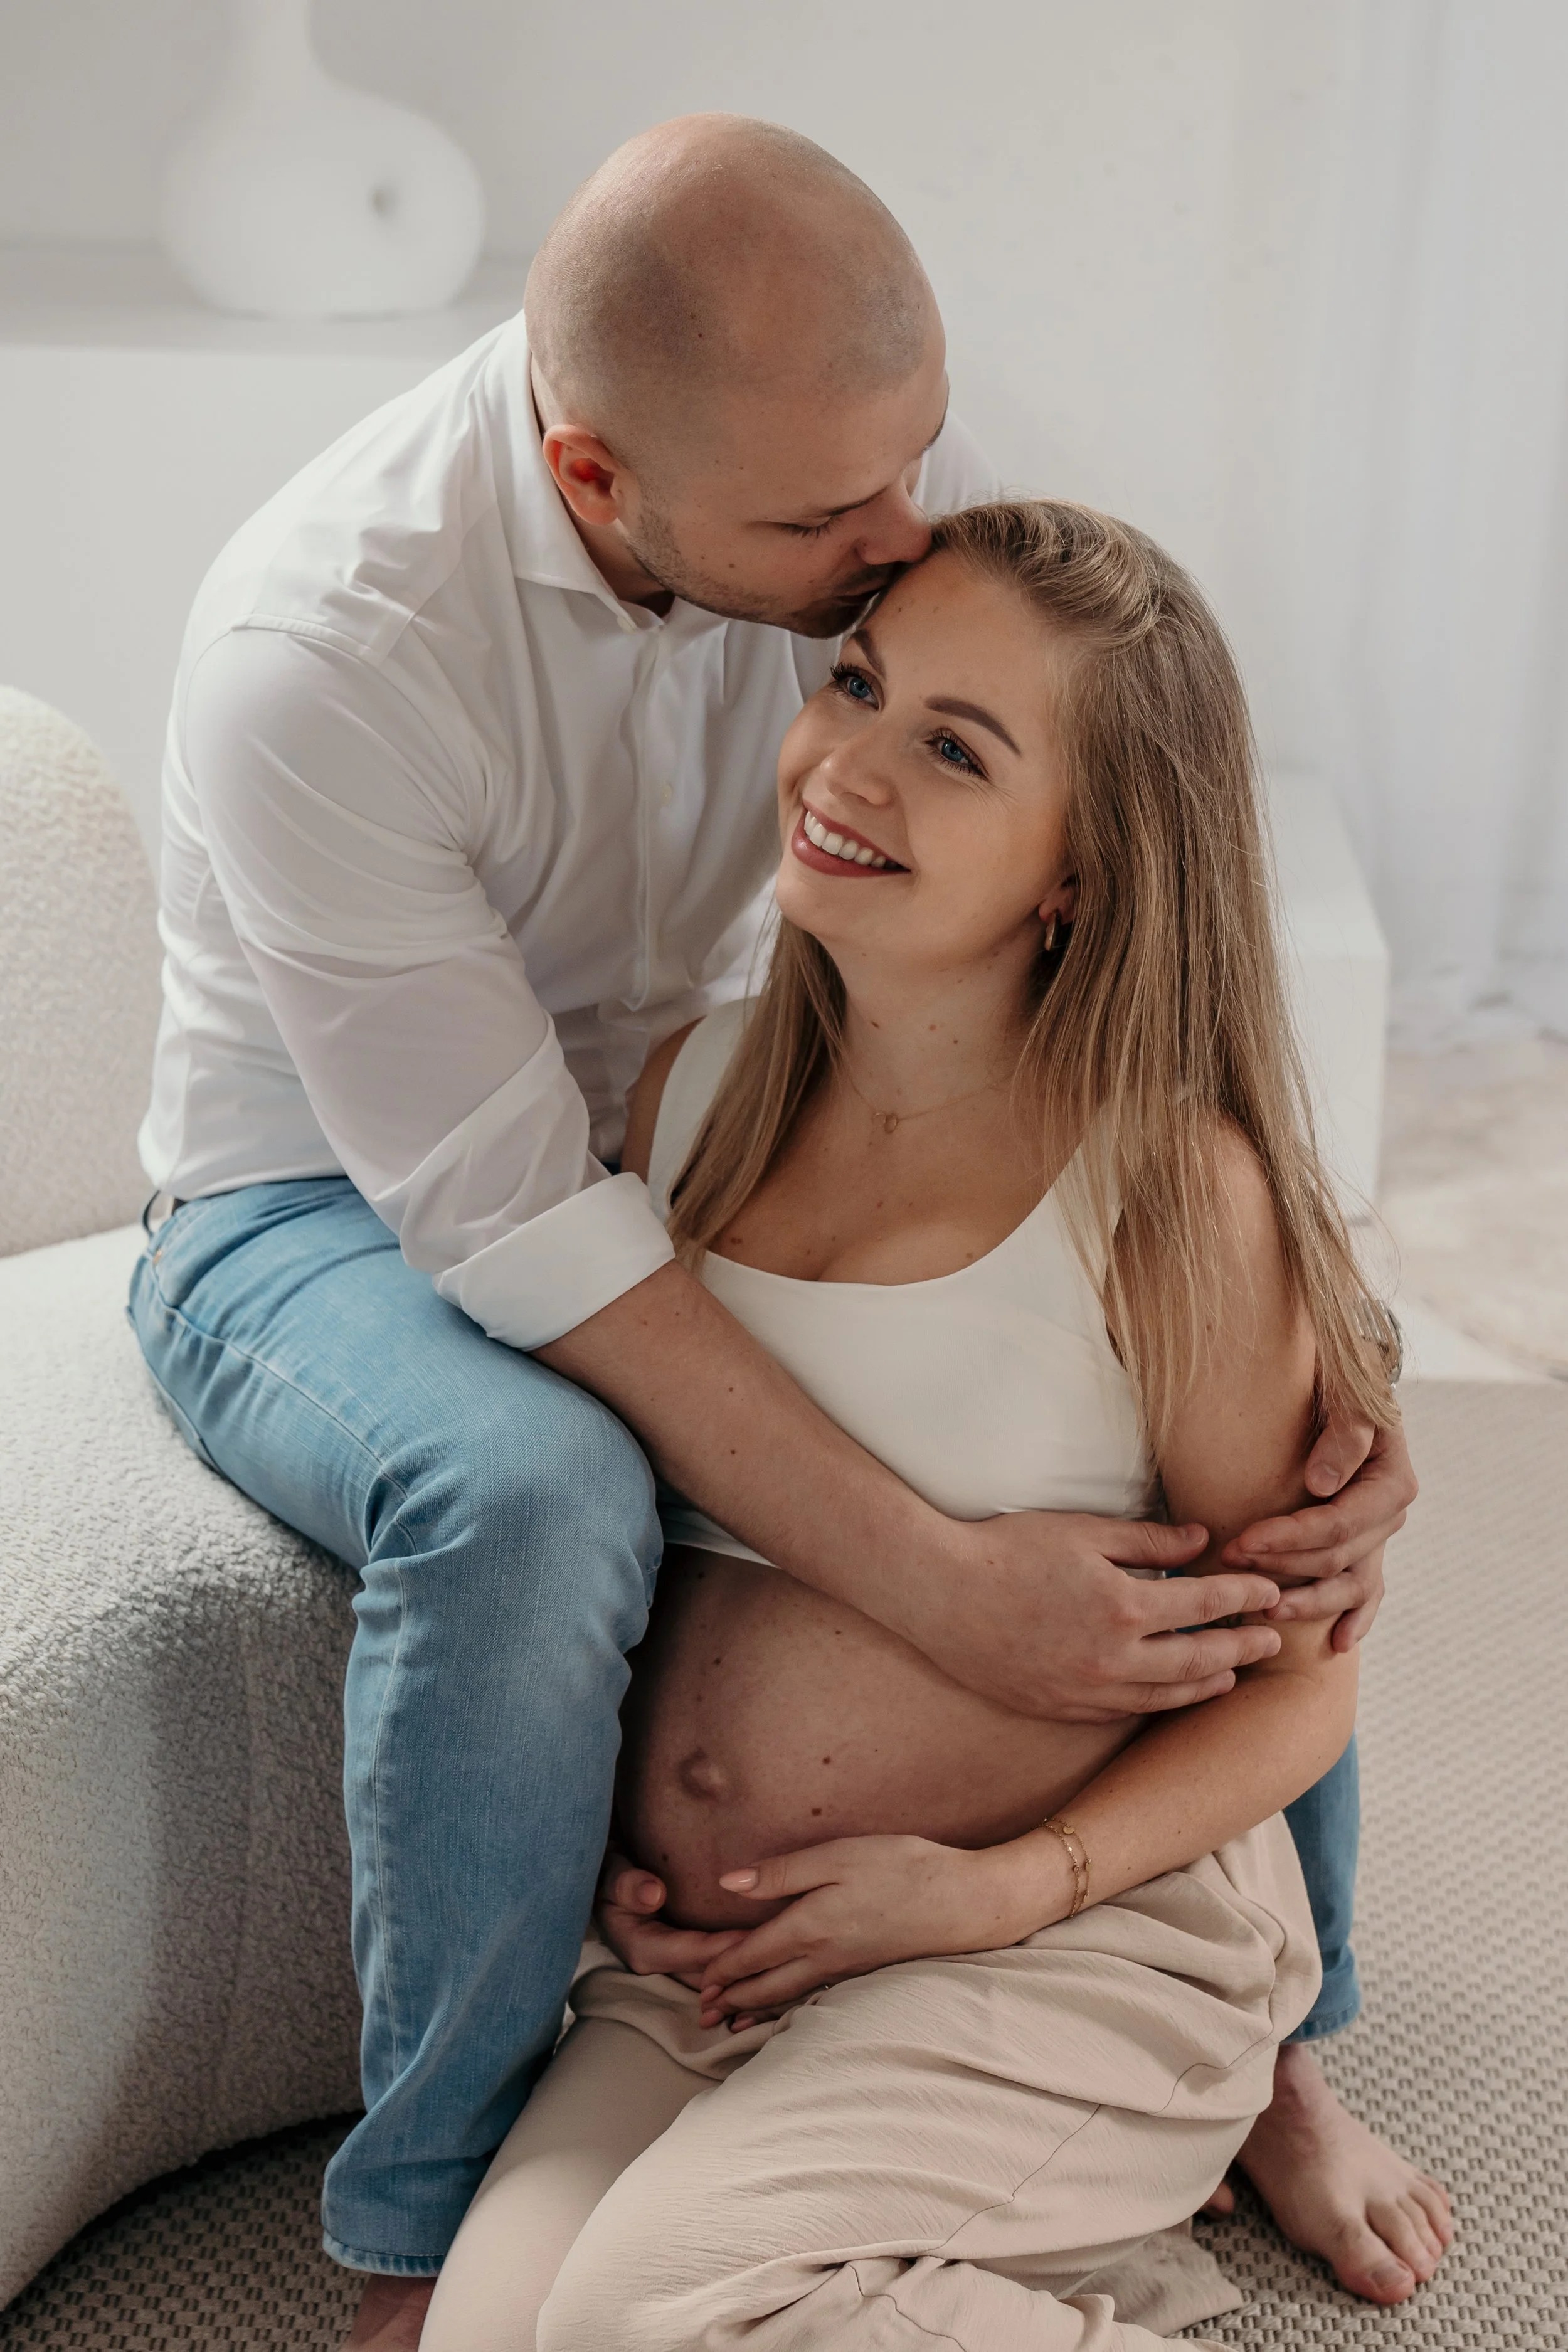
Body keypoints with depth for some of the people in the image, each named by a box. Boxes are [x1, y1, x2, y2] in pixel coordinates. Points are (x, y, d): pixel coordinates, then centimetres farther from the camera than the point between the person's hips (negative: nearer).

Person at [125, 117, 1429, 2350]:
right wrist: (935, 1577, -37)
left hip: (686, 1145, 5)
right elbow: (513, 1230, -33)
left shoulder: (887, 470, -17)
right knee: (532, 1500, -40)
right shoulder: (323, 652, -32)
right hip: (328, 1216, -5)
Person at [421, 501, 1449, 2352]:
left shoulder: (1172, 1189, -12)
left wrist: (1004, 1886, -15)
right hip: (693, 1950, 5)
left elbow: (1295, 1685, -4)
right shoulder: (694, 1090, 3)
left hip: (1077, 1939, -5)